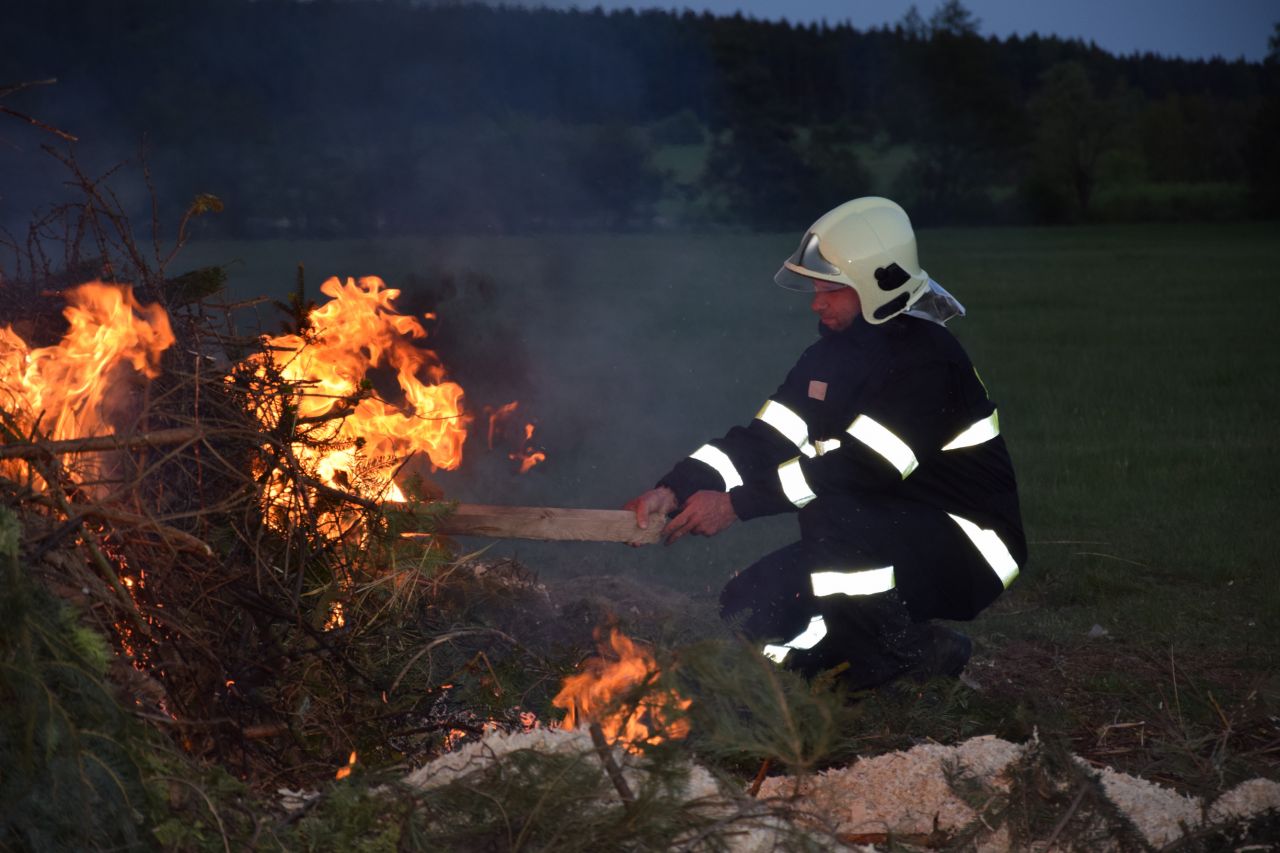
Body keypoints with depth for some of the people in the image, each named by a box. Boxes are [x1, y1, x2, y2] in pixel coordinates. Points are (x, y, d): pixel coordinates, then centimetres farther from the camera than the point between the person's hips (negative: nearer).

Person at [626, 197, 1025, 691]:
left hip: (964, 549, -8)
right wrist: (675, 489, -18)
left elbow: (860, 469, -29)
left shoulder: (926, 362, -22)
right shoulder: (833, 354, 6)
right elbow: (763, 441, -2)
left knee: (828, 519, -35)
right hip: (876, 539, 8)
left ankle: (904, 652, -11)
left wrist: (735, 503, -29)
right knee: (750, 609, -7)